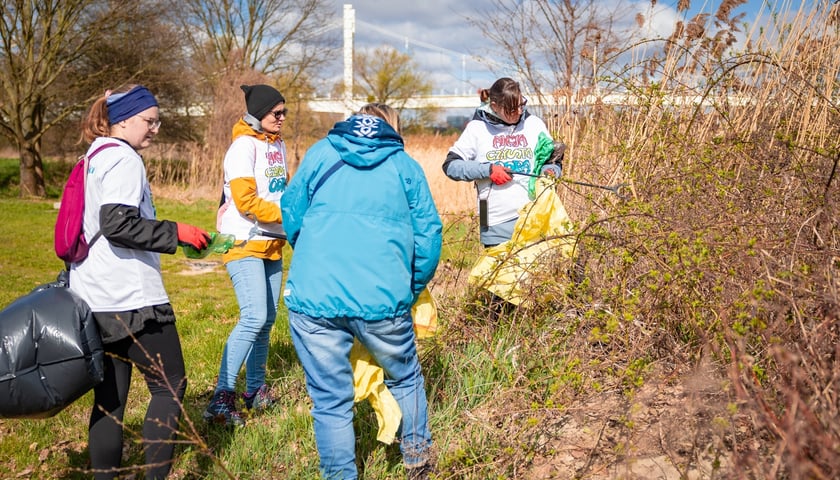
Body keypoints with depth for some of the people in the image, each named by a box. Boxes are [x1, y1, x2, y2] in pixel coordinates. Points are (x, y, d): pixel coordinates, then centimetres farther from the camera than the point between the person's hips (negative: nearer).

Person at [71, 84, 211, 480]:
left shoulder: (94, 159, 18)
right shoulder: (123, 159, -11)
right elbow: (117, 224, -22)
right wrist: (175, 233, -16)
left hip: (93, 299, 9)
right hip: (130, 299, -9)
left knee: (109, 396, 11)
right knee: (170, 386, 1)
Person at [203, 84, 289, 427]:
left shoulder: (278, 145, 15)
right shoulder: (244, 146, -12)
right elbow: (245, 200, -20)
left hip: (272, 244, 9)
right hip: (244, 244, -9)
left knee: (266, 319, 12)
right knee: (254, 318, -18)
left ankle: (256, 390, 25)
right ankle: (222, 399, -13)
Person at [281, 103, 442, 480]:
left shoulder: (319, 153, 13)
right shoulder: (405, 165, 11)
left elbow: (290, 217, 15)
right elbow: (428, 236, 6)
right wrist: (411, 291, 18)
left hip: (313, 296, 0)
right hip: (382, 299, 0)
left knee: (330, 401, 12)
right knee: (405, 378, 25)